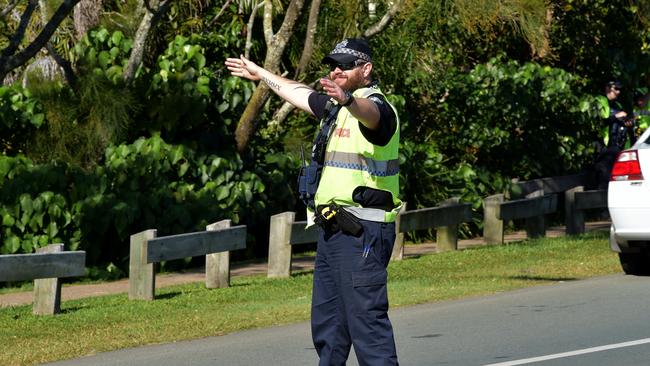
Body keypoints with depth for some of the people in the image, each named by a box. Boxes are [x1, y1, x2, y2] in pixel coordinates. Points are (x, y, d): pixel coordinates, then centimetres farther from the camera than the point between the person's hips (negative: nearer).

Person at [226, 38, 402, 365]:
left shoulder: (378, 107, -11)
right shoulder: (335, 107, 19)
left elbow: (368, 113, -36)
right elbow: (298, 93, 37)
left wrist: (348, 99, -58)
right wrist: (260, 74, 50)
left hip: (362, 231, -10)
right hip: (332, 229, 10)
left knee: (367, 318, -16)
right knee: (326, 321, 13)